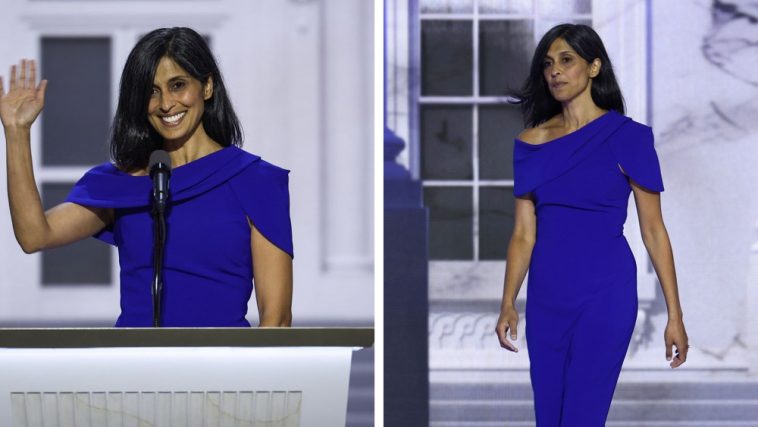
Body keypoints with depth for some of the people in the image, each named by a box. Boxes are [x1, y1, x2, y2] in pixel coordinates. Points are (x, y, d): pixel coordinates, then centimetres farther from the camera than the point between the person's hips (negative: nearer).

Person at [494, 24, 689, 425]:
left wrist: (675, 314, -5)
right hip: (545, 298, 5)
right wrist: (507, 305, -3)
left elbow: (653, 230, -3)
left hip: (604, 294, -5)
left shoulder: (627, 137, -5)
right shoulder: (531, 141, 6)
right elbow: (524, 233, 7)